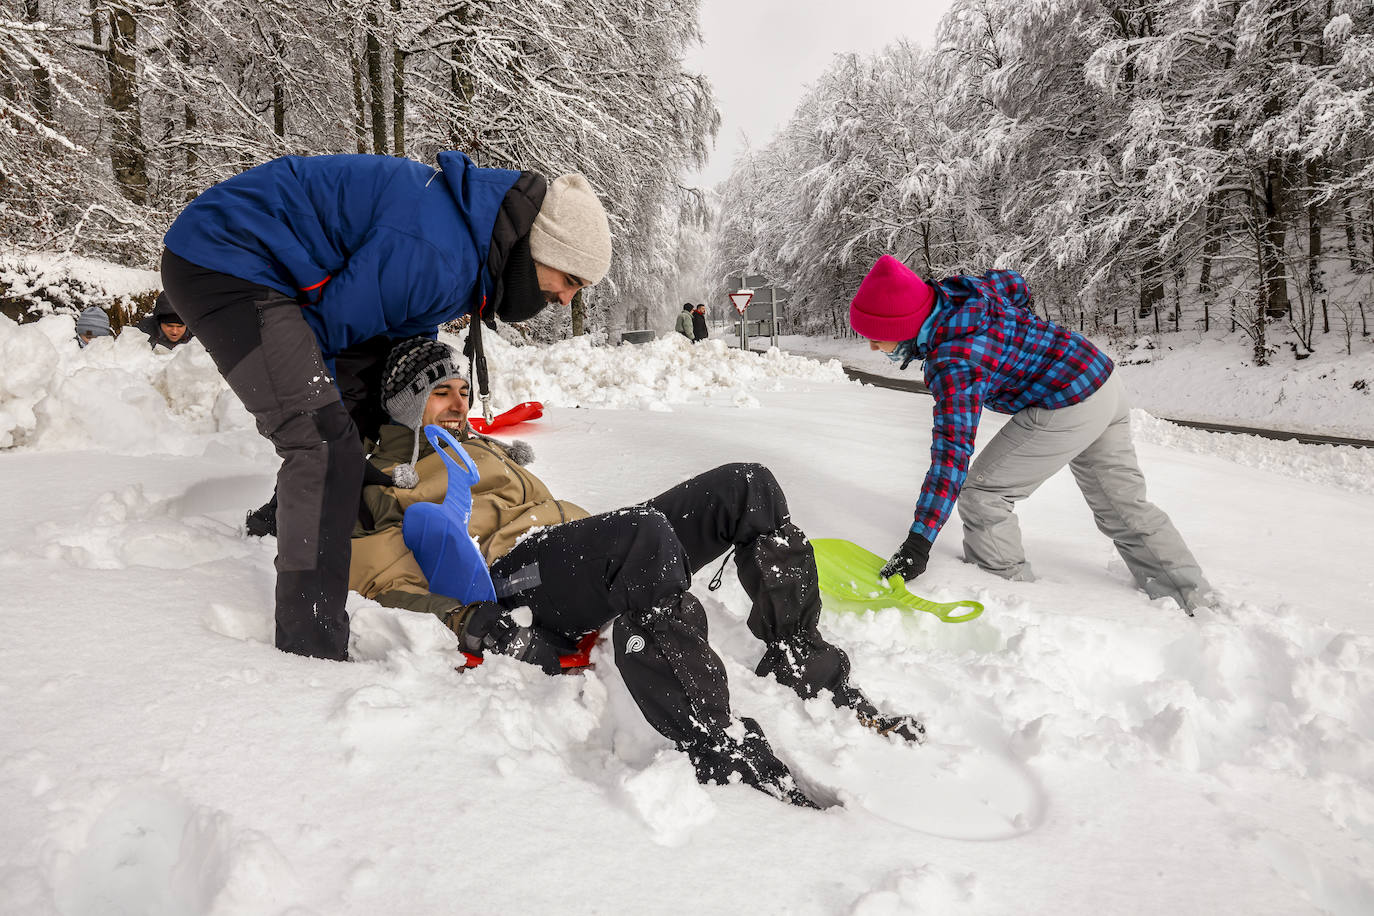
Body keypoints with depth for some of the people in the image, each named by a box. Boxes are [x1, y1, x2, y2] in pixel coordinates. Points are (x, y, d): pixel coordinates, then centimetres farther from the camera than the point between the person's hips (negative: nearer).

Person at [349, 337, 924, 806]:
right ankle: (718, 748, -45)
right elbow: (381, 576, -1)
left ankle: (810, 674, -12)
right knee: (644, 531, -39)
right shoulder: (378, 482, 16)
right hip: (507, 573, -8)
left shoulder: (485, 449, 38)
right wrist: (467, 620, -19)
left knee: (746, 487, -8)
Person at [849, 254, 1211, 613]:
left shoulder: (952, 363, -27)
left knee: (981, 494, -2)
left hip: (1067, 413, -10)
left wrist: (918, 542, -34)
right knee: (1123, 504, 21)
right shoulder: (957, 291, -3)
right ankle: (1190, 600, 32)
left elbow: (951, 452, -32)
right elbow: (1013, 282, 18)